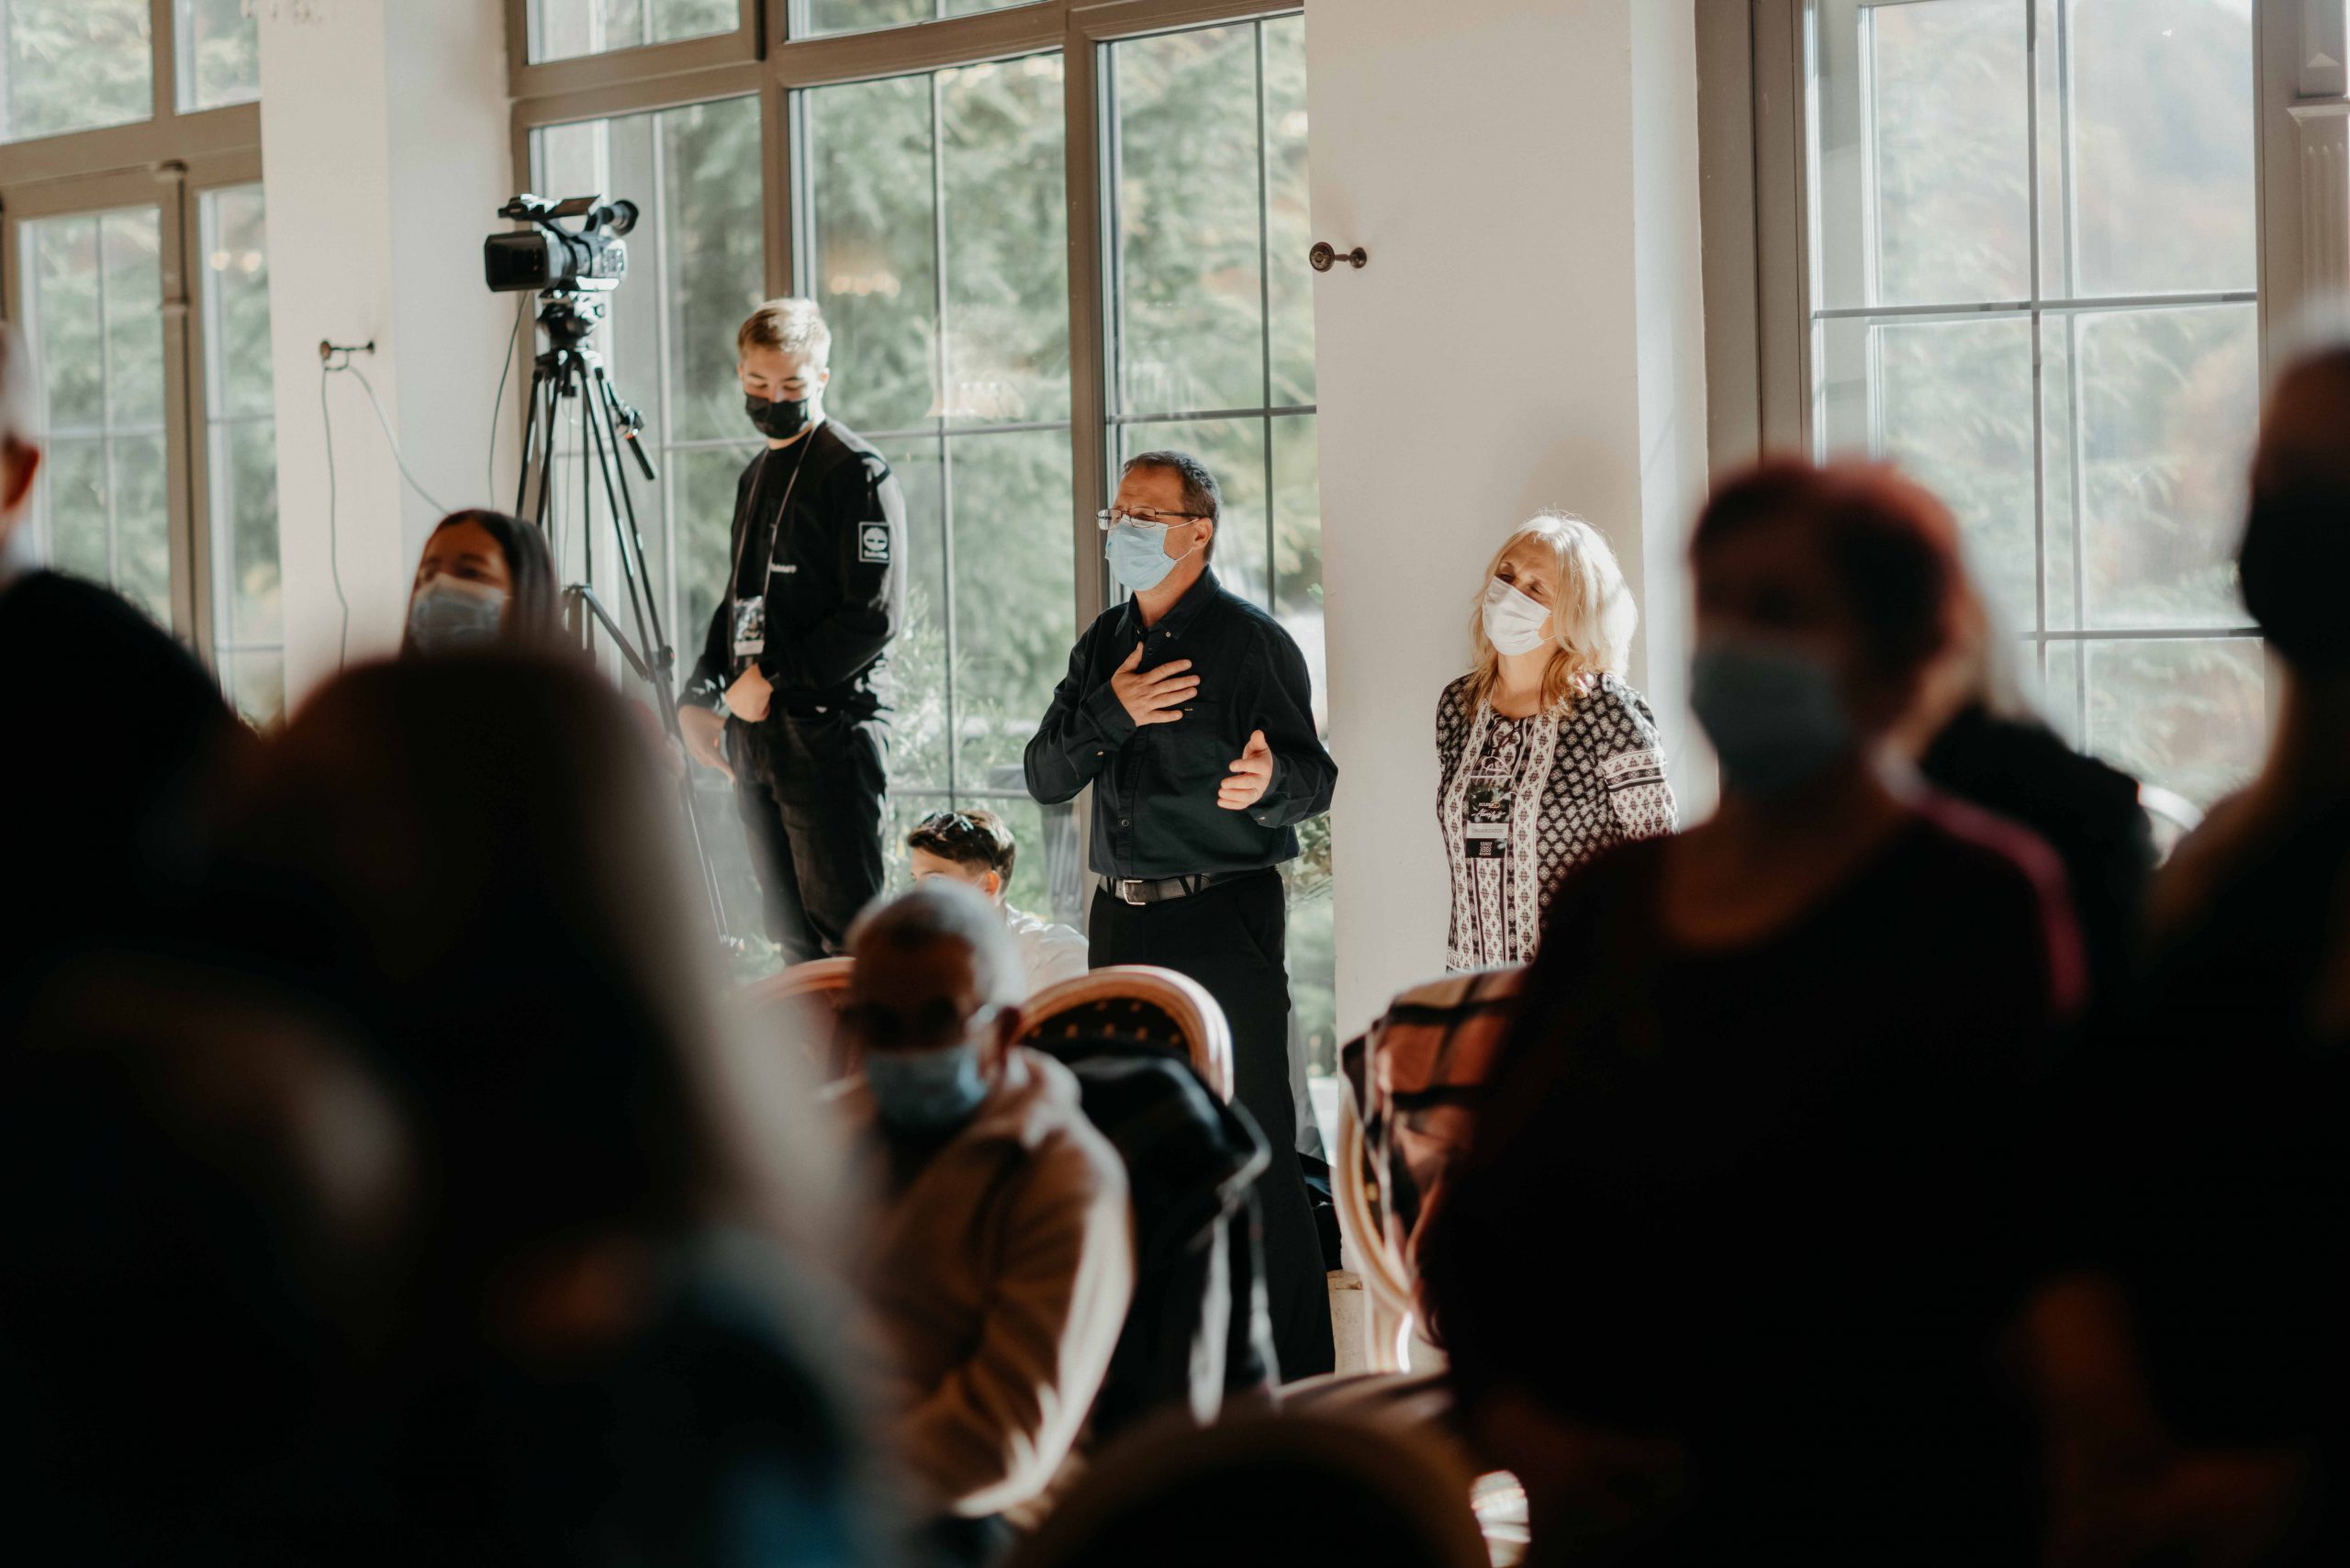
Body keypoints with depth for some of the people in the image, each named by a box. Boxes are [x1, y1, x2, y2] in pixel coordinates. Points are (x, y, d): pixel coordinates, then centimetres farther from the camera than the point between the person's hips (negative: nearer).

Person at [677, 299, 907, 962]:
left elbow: (874, 615, -15)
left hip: (827, 732, -8)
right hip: (755, 735, 8)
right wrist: (697, 697, 13)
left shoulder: (857, 473, -7)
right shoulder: (756, 476, 19)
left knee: (847, 935, -11)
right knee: (794, 936, 9)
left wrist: (773, 682, -14)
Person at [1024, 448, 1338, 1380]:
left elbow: (1315, 778, -11)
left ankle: (1291, 1383, -5)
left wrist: (1269, 777, -34)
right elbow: (1046, 778, 9)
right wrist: (1110, 711, -9)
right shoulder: (1105, 644, 14)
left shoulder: (1249, 641, -5)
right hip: (1124, 920, 7)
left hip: (1224, 919, -7)